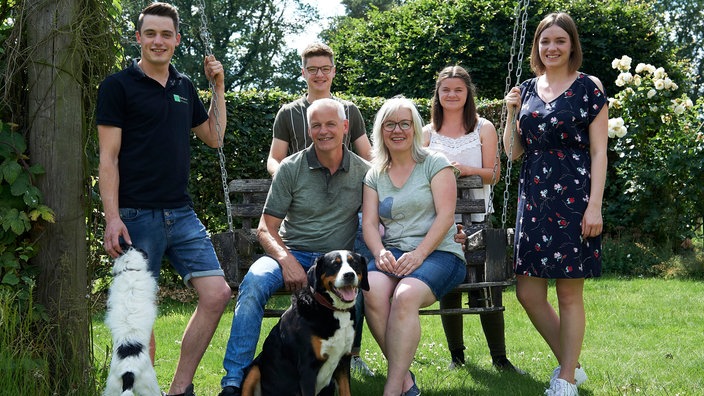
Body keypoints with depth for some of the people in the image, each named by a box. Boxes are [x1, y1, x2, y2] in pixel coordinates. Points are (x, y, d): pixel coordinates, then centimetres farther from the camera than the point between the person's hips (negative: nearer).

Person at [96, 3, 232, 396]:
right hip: (137, 216, -5)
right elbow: (108, 157, -6)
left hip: (181, 213, 6)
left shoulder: (184, 86, 15)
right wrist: (112, 218, -15)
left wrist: (219, 87, 15)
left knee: (217, 293, -4)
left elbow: (214, 138, 24)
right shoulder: (119, 85, -2)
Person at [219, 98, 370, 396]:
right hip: (291, 254, 0)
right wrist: (287, 261, -19)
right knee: (254, 282, -32)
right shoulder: (291, 169, 1)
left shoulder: (363, 172, 5)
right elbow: (266, 229, 1)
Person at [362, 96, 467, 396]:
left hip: (437, 252, -3)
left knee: (405, 296, -36)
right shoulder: (375, 175, 17)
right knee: (371, 290, -32)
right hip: (392, 254, 4)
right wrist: (380, 252, -14)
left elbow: (445, 217, -5)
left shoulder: (435, 164, 5)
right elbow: (369, 222, 8)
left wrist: (418, 254, -18)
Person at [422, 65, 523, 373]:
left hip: (477, 219, -2)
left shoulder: (483, 128, 6)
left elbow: (494, 174, 0)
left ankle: (499, 357, 2)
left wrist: (466, 170, -18)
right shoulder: (428, 133, 12)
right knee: (448, 287, 3)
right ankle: (456, 355, 16)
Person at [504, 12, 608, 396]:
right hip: (533, 197, 5)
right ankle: (570, 364, 23)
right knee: (528, 292, 5)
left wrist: (594, 205, -14)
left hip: (573, 198, -5)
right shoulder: (527, 89, 11)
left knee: (569, 292, 0)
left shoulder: (588, 89, -2)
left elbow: (599, 152, -6)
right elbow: (514, 151, 13)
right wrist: (512, 112, -2)